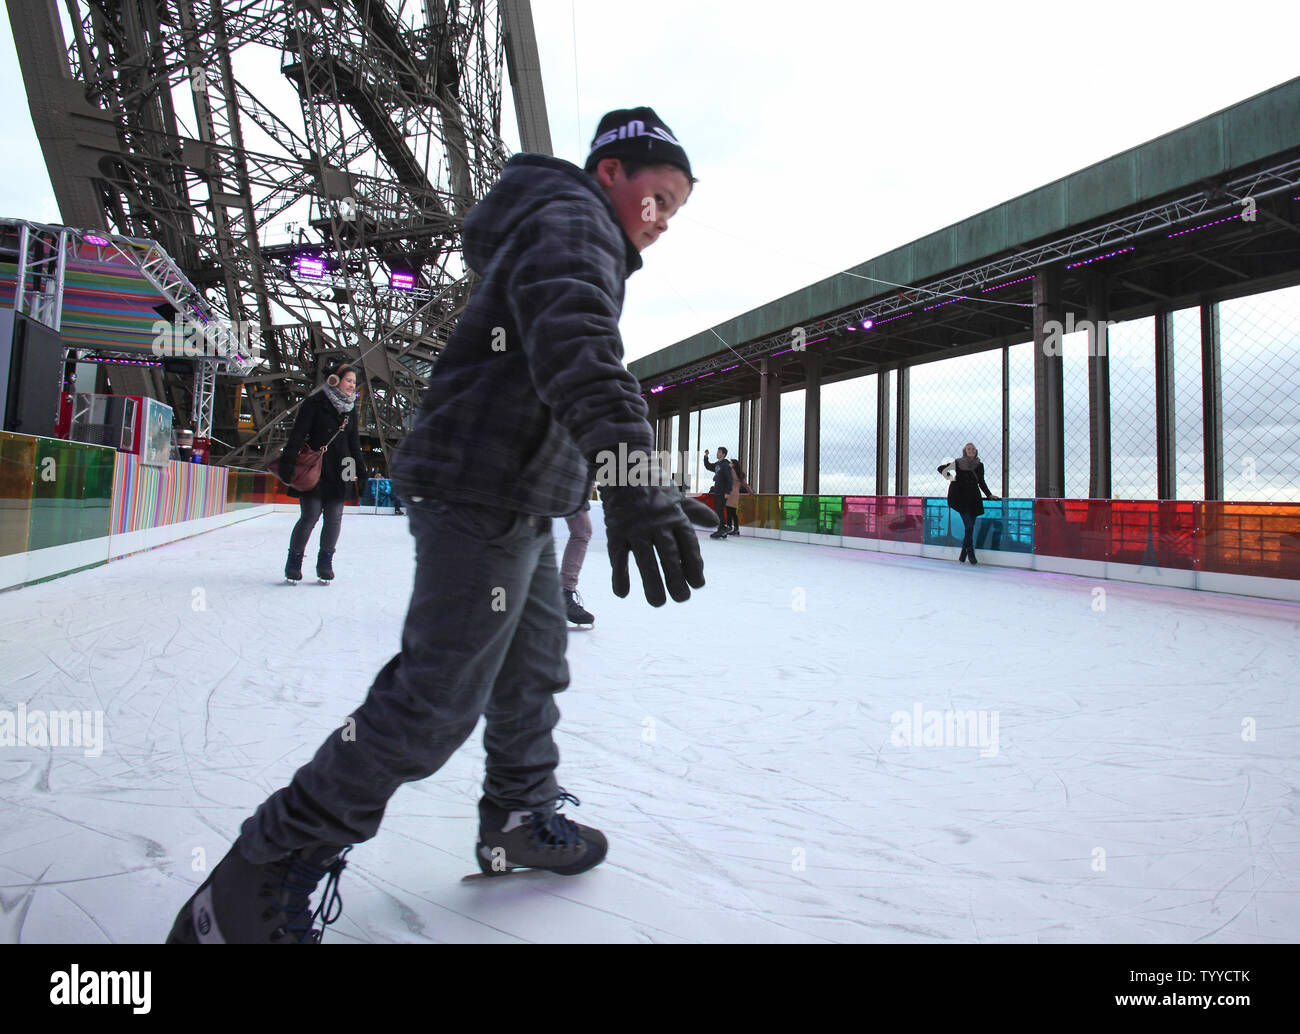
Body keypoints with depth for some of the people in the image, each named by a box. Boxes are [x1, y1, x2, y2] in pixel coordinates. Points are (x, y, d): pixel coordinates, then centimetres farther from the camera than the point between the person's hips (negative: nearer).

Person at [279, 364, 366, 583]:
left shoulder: (350, 409, 14)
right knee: (309, 517, -7)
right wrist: (288, 461, -18)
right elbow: (298, 433, -9)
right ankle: (294, 561, 9)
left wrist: (360, 471, 16)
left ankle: (325, 562, 15)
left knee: (334, 518, 3)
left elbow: (353, 442, 20)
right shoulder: (315, 402, -4)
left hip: (339, 472, 5)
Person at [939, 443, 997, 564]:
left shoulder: (979, 465, 11)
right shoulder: (958, 463, 3)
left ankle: (962, 557, 7)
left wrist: (989, 495, 12)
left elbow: (981, 482, 19)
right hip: (961, 498, -3)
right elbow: (941, 468, 12)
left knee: (970, 527, 1)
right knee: (969, 525, -15)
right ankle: (970, 552, -6)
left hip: (973, 499, 3)